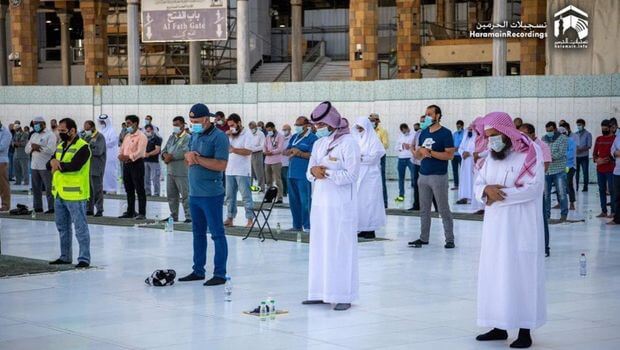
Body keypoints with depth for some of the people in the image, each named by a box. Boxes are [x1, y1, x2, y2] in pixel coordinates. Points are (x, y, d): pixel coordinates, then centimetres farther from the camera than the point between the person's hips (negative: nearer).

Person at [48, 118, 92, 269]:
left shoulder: (82, 147, -11)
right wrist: (53, 162, -13)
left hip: (75, 194, -9)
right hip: (59, 193, 9)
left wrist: (58, 164, -8)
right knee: (62, 227, 16)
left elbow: (74, 166, -23)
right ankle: (65, 256, 26)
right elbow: (49, 165, 10)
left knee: (80, 227, -5)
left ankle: (84, 258, -2)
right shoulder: (60, 146, 15)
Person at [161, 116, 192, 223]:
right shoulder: (171, 137, 16)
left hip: (182, 173, -8)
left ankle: (189, 216, -1)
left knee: (185, 195, -5)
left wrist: (170, 157, -13)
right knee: (171, 195, 13)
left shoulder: (187, 138, -8)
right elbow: (164, 150, 14)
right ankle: (173, 216, 22)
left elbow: (184, 152, -20)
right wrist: (165, 155, -10)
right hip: (170, 172, 8)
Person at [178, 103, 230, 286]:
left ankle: (220, 274, -1)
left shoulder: (218, 137, -12)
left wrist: (198, 159, -17)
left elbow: (221, 164, -21)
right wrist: (189, 157, -3)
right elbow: (188, 160, 21)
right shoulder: (194, 135, 14)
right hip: (194, 193, 9)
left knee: (217, 233, -4)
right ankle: (198, 271, 23)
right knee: (198, 233, 15)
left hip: (211, 194, -8)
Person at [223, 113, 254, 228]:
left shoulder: (247, 134, -6)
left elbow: (248, 151, -16)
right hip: (230, 171, 7)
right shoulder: (230, 135, 14)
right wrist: (226, 135, -2)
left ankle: (250, 219, -1)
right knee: (229, 196, 9)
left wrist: (233, 149, -20)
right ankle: (229, 218, 15)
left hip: (242, 172, -7)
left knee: (246, 196, -3)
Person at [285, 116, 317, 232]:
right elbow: (285, 152, 17)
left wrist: (300, 153, -21)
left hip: (304, 175, -8)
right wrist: (291, 151, -5)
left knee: (305, 201, -6)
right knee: (293, 201, 12)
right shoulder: (294, 137, 17)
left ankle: (307, 226, -1)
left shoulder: (312, 138, -5)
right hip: (292, 173, 8)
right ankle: (297, 225, 21)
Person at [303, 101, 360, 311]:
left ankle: (344, 296, -1)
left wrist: (326, 172, -17)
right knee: (319, 248, 8)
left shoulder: (348, 143, -8)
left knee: (340, 249, -5)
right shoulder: (319, 144, 13)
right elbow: (309, 173, 14)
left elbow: (351, 175, -13)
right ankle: (321, 293, 14)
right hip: (319, 203, 7)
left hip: (340, 205, -7)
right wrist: (313, 171, -9)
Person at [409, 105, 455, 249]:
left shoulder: (445, 133, -6)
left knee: (444, 209, -3)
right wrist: (420, 151, -8)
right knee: (424, 209, 8)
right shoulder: (424, 133, 13)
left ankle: (450, 239, 1)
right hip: (423, 175, 6)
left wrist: (430, 152, -17)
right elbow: (417, 155, 15)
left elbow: (449, 155, -14)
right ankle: (423, 238, 14)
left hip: (438, 176, -6)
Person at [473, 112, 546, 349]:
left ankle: (524, 330, 0)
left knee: (521, 274, -5)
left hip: (521, 228, -6)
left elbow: (534, 188, -17)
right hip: (495, 227, 6)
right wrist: (487, 190, -14)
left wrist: (499, 194, -15)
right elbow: (478, 186, 11)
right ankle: (499, 327, 13)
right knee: (495, 273, 6)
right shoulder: (492, 157, 12)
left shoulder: (530, 153, -8)